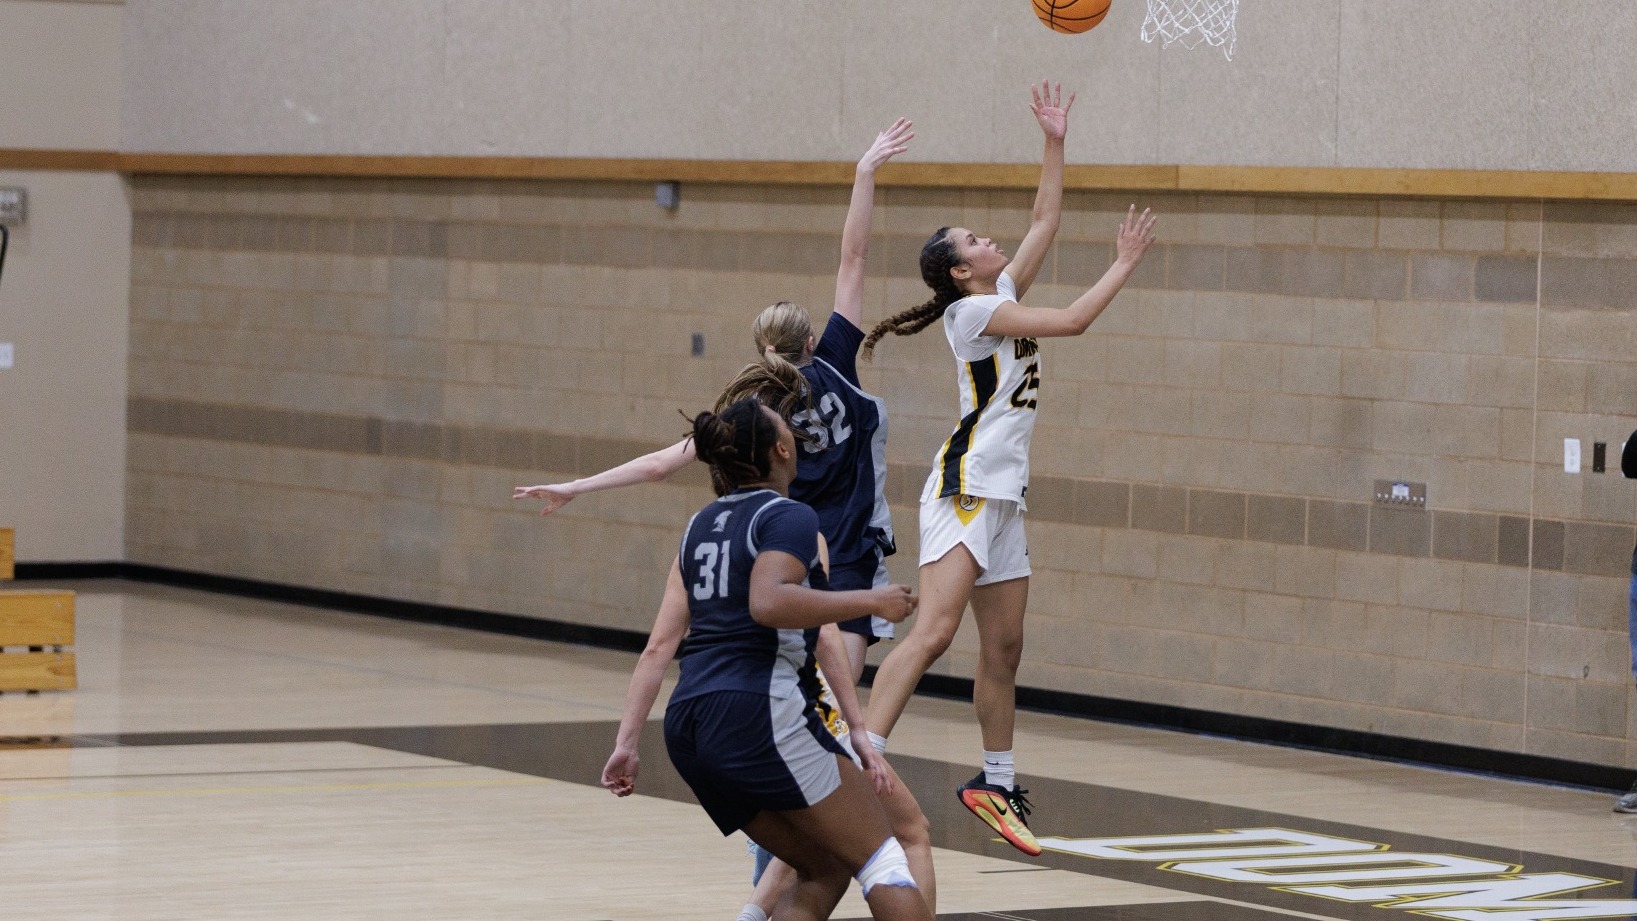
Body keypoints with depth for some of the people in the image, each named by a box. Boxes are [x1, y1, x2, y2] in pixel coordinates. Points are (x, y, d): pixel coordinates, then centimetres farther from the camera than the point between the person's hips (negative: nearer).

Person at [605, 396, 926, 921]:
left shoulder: (703, 524, 20)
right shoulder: (789, 518, -2)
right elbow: (769, 602, -22)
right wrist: (870, 602, -14)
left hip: (689, 721, 8)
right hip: (760, 712, -8)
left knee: (824, 869, 15)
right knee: (880, 859, -1)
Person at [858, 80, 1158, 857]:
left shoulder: (1006, 295, 14)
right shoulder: (974, 309, -9)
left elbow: (1045, 223, 19)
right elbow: (1071, 322, -14)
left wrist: (1055, 143, 16)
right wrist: (1125, 264, -5)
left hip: (1003, 493, 9)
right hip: (965, 485, -9)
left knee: (1003, 648, 12)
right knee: (932, 633, -21)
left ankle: (996, 783, 22)